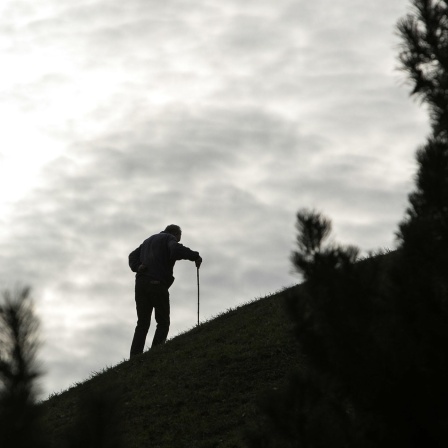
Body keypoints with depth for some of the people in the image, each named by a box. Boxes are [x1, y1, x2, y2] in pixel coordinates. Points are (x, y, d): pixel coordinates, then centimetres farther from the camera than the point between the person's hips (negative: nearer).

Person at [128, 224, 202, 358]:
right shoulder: (169, 238, 6)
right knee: (163, 323, 3)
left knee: (142, 323, 8)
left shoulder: (148, 241, 30)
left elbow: (133, 255, 20)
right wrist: (195, 256, -9)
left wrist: (137, 267, 2)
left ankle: (135, 356, -5)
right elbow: (176, 249, -16)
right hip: (157, 284, -6)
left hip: (141, 283, 6)